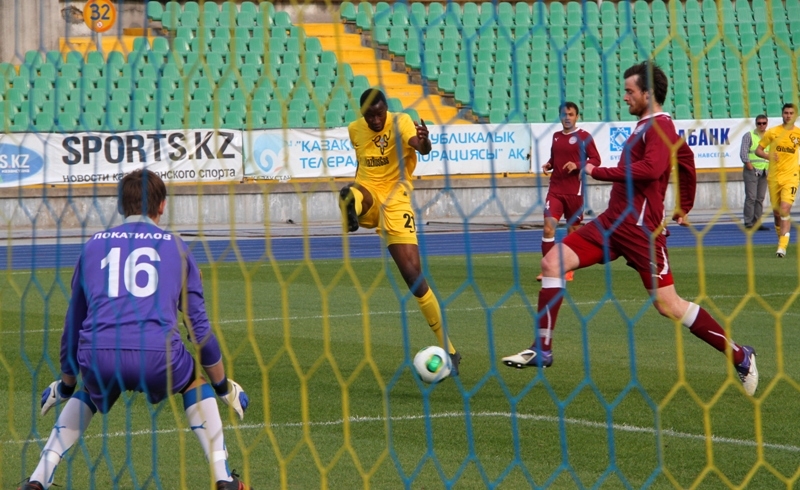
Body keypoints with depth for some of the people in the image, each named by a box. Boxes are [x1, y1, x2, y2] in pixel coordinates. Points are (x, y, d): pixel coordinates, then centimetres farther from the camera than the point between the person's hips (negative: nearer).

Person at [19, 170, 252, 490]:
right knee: (195, 383, 30)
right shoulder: (175, 247, 19)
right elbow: (200, 326, 20)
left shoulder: (94, 245, 23)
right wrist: (224, 387, 32)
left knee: (86, 395, 35)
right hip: (157, 355, -2)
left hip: (96, 356, 2)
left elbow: (74, 323, 29)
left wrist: (66, 385, 42)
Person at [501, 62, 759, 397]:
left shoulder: (659, 127, -11)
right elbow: (685, 159, 32)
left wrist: (598, 172, -24)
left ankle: (741, 357, 6)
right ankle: (542, 350, 0)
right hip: (613, 219, 10)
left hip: (640, 228, -10)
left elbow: (651, 168, -29)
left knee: (668, 305, -7)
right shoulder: (648, 127, 18)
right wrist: (683, 207, 37)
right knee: (553, 262, -2)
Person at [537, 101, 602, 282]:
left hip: (575, 191, -3)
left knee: (573, 229, 6)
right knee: (548, 227, -10)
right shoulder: (556, 136, 11)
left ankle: (568, 270, 19)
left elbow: (595, 160, -6)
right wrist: (549, 165, 3)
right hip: (555, 190, 4)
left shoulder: (583, 137, -4)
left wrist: (577, 165, -21)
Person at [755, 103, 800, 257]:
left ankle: (782, 246, -20)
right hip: (774, 177, 2)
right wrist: (768, 156, -13)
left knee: (785, 209, -17)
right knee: (776, 212, 8)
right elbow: (758, 150, 7)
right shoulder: (772, 132, 3)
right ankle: (781, 238, 31)